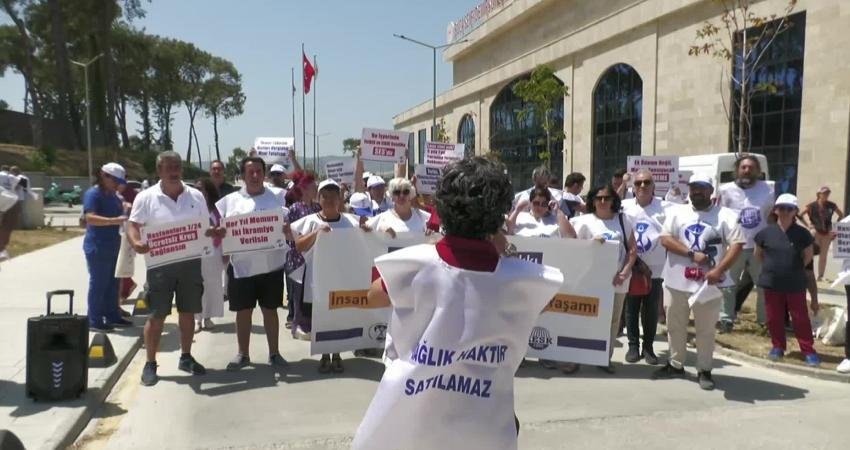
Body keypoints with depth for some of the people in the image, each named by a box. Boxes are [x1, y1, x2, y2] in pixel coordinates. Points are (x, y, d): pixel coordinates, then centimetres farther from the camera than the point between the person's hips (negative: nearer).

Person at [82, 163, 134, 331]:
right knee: (98, 283, -2)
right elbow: (90, 218, -28)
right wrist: (115, 220, -37)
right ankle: (94, 321, 7)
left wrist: (126, 217, 9)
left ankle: (112, 316, 24)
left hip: (113, 246, 8)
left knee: (112, 283, 14)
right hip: (97, 248, -8)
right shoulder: (93, 194, -14)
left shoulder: (113, 195, 12)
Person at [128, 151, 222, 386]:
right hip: (160, 263, -3)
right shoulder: (146, 197, -4)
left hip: (191, 262, 3)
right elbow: (133, 226, -5)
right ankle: (150, 364, 12)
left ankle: (186, 357, 26)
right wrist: (136, 243, -26)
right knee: (156, 315, 1)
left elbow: (206, 227, 11)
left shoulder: (196, 196, 5)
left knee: (188, 312, 12)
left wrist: (216, 233, -11)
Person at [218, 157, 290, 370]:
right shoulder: (229, 200, 4)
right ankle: (243, 354, 22)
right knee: (243, 311, 8)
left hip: (271, 265, 0)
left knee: (270, 309, 9)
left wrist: (287, 229, -19)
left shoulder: (277, 198, 4)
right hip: (241, 266, 0)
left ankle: (274, 352, 20)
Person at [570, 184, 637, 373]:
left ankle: (606, 357, 22)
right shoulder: (585, 221, -1)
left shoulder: (624, 219, 5)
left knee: (613, 320, 10)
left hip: (617, 280, 3)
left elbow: (632, 249, 6)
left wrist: (625, 272, -5)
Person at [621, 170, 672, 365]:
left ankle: (648, 347, 22)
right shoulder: (624, 206, -1)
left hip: (655, 268, 0)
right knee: (631, 309, 7)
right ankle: (633, 346, 20)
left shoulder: (665, 208, -2)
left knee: (651, 311, 8)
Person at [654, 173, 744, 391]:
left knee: (706, 330, 7)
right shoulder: (677, 211, 5)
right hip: (677, 281, 2)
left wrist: (719, 270, -19)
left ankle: (704, 371, 20)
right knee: (675, 326, 14)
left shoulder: (726, 215, -2)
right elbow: (665, 239, -5)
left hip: (709, 283, -2)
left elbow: (737, 244, -9)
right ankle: (676, 365, 30)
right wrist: (692, 254, -16)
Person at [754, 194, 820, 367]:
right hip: (771, 283, 1)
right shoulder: (767, 232, -4)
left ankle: (808, 350, 13)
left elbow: (808, 255, 7)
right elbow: (758, 254, 9)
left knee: (800, 318, 4)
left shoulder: (802, 233, -5)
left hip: (795, 284, -1)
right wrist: (771, 266, 6)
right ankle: (778, 347, 25)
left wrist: (795, 268, 4)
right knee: (774, 317, 11)